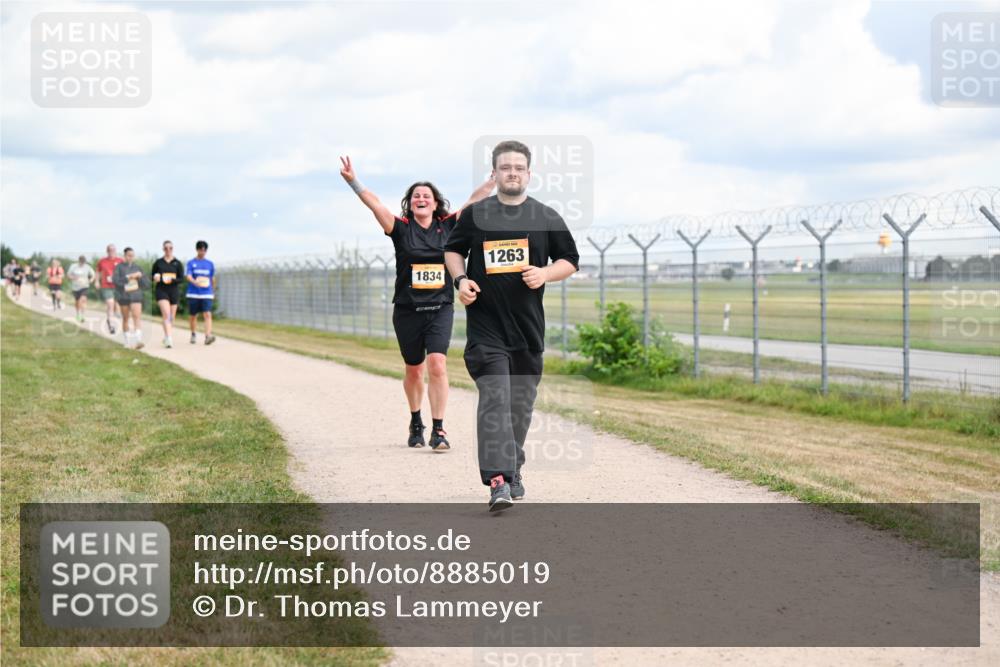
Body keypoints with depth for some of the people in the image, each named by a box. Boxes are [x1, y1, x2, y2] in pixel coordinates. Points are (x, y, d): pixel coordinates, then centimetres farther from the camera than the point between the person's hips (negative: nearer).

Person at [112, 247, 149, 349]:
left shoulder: (137, 268, 8)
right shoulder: (119, 267, 0)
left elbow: (146, 283, 8)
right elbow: (115, 280, -14)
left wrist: (141, 276, -11)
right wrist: (128, 277, -19)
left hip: (136, 296, 1)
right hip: (123, 296, -1)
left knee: (137, 316, -15)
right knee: (125, 318, 8)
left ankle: (138, 340, -25)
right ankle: (127, 341, 22)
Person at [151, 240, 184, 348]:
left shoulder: (177, 263, 4)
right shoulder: (158, 263, 4)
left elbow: (181, 278, 0)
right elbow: (153, 277, 13)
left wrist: (172, 280, -18)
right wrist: (156, 278, -11)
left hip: (174, 290, 2)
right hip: (161, 290, -2)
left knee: (171, 317, 9)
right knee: (166, 314, -19)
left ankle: (167, 338, 27)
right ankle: (169, 339, -27)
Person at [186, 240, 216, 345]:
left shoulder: (210, 264, 9)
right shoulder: (191, 263, 2)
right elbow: (188, 276, -12)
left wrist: (213, 292, 26)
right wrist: (195, 282, -32)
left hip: (206, 294, 1)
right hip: (193, 294, 0)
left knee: (207, 314, -16)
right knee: (193, 316, 10)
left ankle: (208, 336, -26)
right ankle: (193, 335, 29)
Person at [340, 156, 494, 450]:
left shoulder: (448, 226, 3)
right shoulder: (401, 228, -1)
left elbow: (474, 200, 4)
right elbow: (374, 203, -12)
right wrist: (353, 182, -25)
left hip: (440, 308, 0)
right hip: (407, 311, 0)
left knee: (437, 364, -16)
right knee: (414, 370, 12)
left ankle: (438, 429, -13)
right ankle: (415, 423, 34)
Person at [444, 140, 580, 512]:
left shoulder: (547, 218, 7)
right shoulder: (475, 215, 5)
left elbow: (570, 261, 11)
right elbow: (452, 250, 18)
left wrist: (544, 274, -9)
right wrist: (461, 279, -1)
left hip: (528, 325, 3)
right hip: (485, 325, -2)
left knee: (521, 403, 11)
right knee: (494, 398, -16)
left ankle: (512, 472, 29)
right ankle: (498, 480, -24)